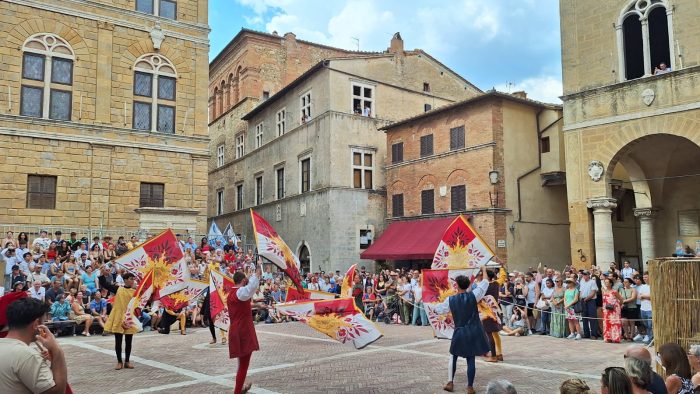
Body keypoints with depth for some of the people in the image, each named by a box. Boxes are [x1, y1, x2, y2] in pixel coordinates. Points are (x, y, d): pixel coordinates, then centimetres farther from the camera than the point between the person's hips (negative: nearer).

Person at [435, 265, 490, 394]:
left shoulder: (450, 300, -4)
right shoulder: (473, 295, -7)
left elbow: (440, 310, 13)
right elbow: (485, 283, 5)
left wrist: (434, 306, 35)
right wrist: (484, 270, 21)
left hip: (459, 333, 0)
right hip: (474, 332, 0)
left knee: (453, 356, 19)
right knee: (471, 359, 4)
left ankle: (450, 382, 18)